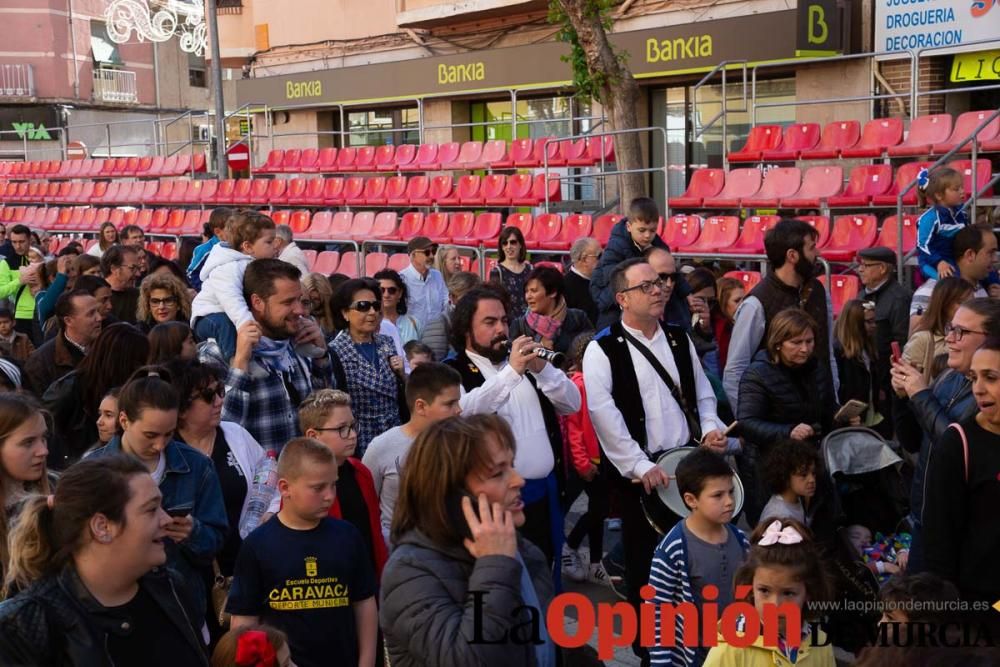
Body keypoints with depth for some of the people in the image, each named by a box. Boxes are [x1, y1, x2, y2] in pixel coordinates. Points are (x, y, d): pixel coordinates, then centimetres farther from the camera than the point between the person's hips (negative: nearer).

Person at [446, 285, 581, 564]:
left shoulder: (525, 362, 13)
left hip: (544, 492, 5)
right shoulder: (453, 371, -4)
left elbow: (572, 404, 7)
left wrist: (542, 369, -10)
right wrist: (512, 372, -28)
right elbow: (462, 411, -24)